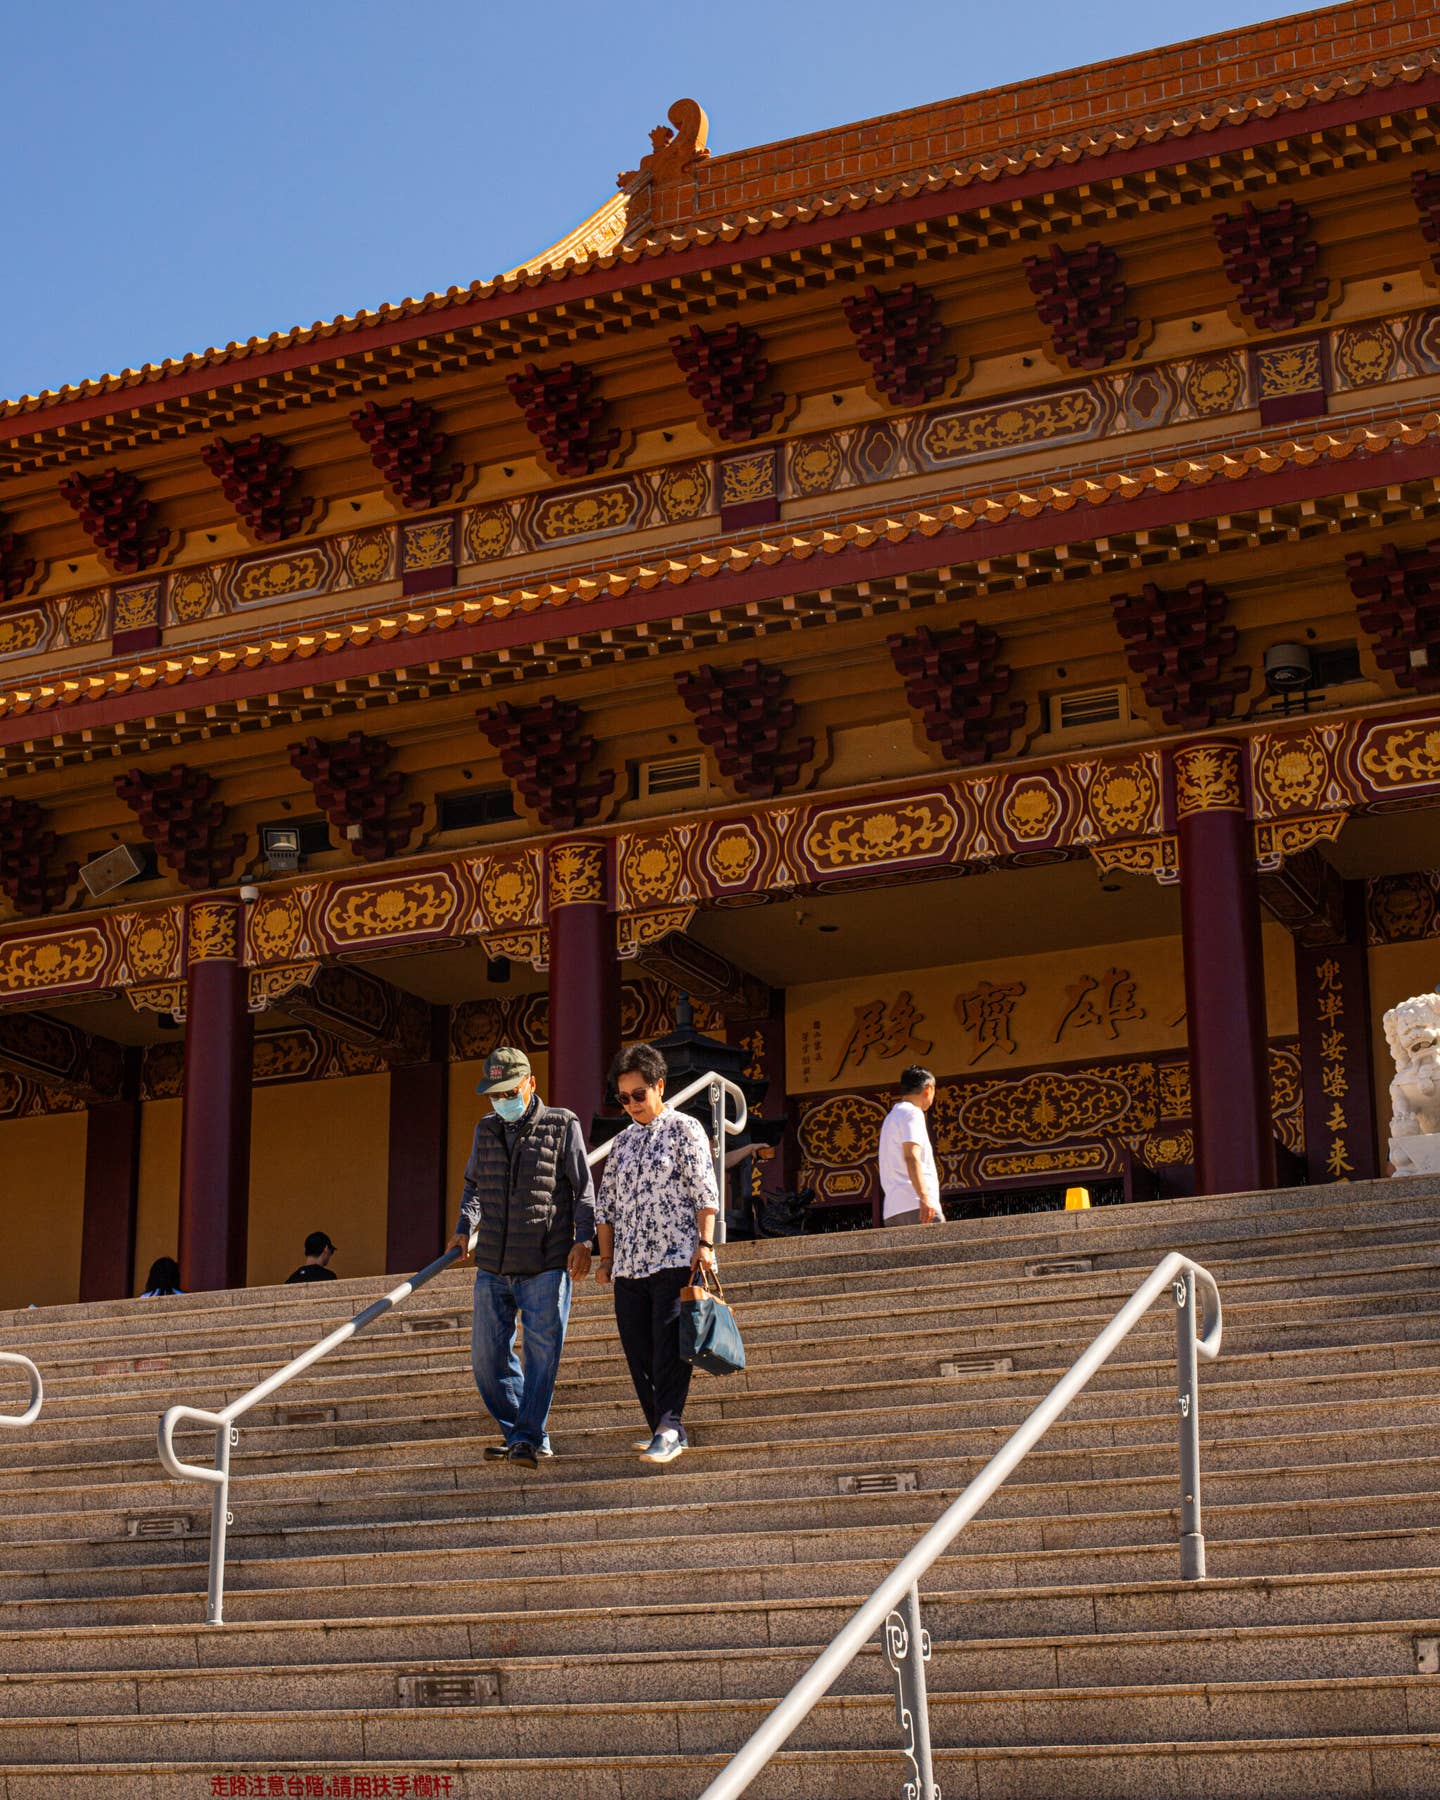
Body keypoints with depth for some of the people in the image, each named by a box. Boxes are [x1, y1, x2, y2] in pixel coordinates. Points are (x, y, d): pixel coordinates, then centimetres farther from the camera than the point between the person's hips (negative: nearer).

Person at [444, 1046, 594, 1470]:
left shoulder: (562, 1125, -1)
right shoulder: (486, 1130, 12)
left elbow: (583, 1188, 1)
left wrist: (582, 1240, -9)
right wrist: (464, 1229, 11)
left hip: (546, 1266, -5)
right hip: (493, 1267, 5)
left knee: (541, 1351, -6)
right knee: (487, 1355, 5)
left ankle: (529, 1436, 0)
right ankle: (515, 1432, 18)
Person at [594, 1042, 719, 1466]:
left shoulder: (685, 1129, 2)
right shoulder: (622, 1143, 19)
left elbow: (705, 1192, -4)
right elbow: (606, 1203, 20)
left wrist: (705, 1244, -13)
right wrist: (606, 1257, 13)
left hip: (676, 1258, -6)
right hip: (629, 1265, 6)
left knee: (668, 1343, -12)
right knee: (638, 1349, 3)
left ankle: (669, 1426, -13)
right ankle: (663, 1430, 9)